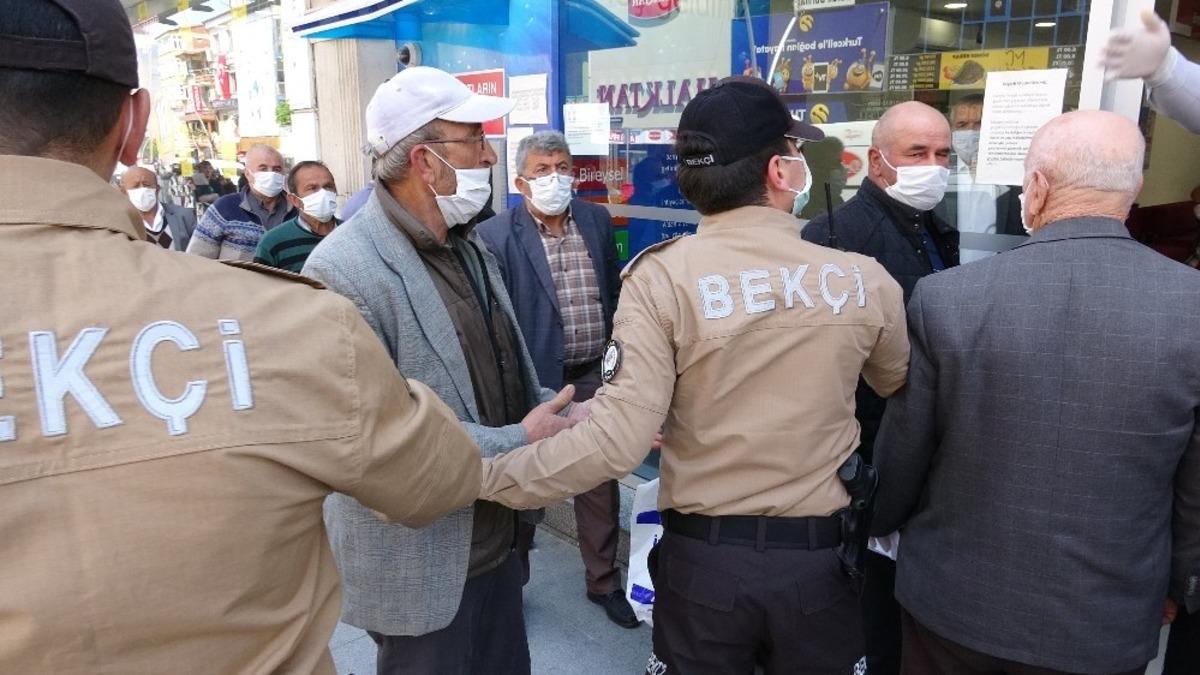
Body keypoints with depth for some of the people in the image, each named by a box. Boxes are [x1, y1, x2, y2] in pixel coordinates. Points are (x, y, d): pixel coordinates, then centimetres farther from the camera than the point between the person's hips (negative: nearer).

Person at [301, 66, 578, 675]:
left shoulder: (467, 244, 6)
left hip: (494, 541, 8)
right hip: (418, 568, -8)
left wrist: (573, 413, -6)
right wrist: (517, 443, -22)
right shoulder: (345, 271, -23)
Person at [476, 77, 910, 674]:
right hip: (820, 556, 2)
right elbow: (902, 390, 11)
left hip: (702, 555, -1)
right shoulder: (865, 280, -8)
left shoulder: (661, 278, -16)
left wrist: (483, 475, -12)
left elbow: (615, 440, -21)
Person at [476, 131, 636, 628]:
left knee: (601, 483, 16)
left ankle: (604, 581, 35)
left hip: (595, 376, 4)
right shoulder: (497, 236, -11)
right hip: (533, 381, -4)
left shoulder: (597, 220, 4)